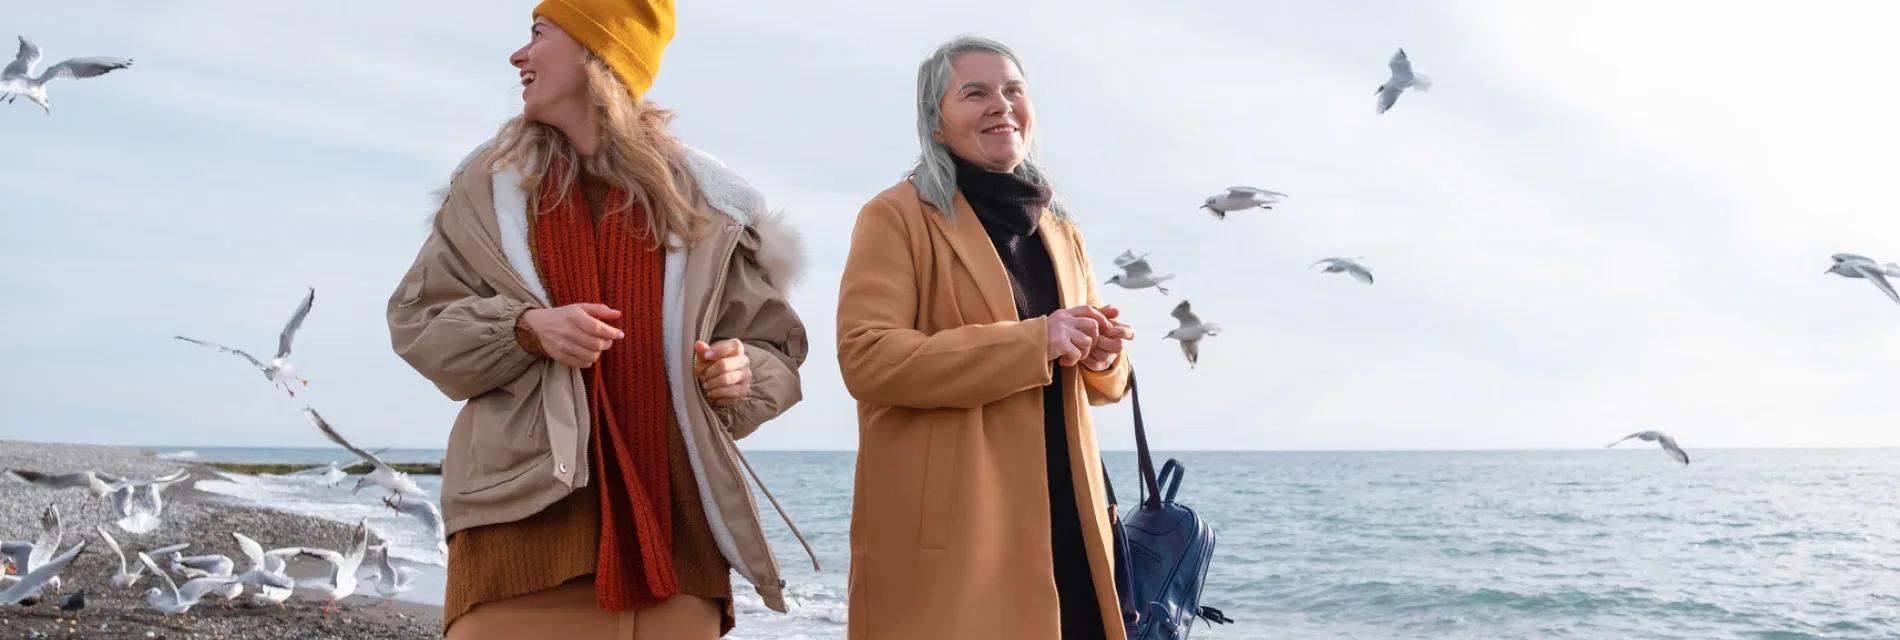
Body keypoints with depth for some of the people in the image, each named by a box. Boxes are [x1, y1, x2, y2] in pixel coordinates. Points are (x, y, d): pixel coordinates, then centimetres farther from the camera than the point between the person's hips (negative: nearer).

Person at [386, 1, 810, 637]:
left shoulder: (702, 201, 8)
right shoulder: (491, 184, 10)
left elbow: (774, 346, 12)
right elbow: (415, 322, 8)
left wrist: (742, 377, -11)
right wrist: (527, 330, -10)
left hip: (670, 516, 1)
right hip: (527, 507, 0)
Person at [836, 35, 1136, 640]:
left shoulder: (1058, 228, 18)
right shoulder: (898, 216, -3)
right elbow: (866, 358, -16)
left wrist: (1103, 354, -3)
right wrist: (1032, 342, -19)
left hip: (1063, 516, 6)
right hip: (947, 530, -6)